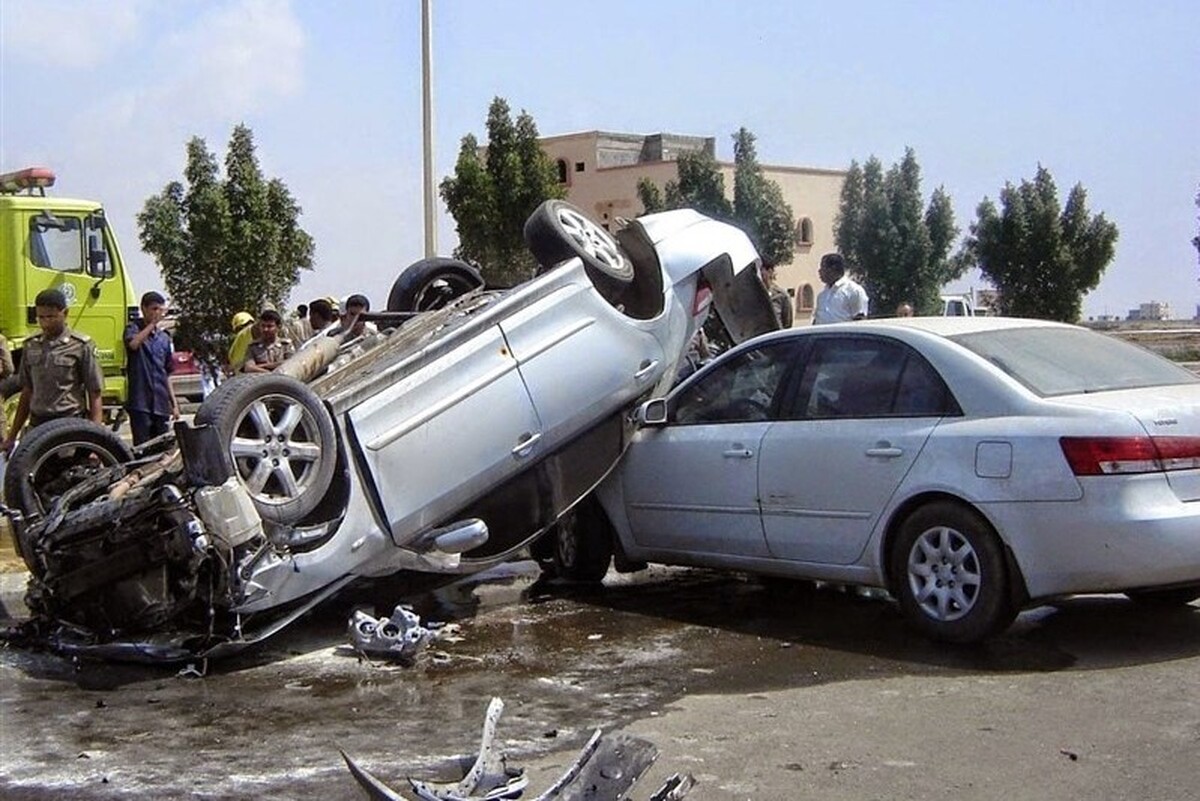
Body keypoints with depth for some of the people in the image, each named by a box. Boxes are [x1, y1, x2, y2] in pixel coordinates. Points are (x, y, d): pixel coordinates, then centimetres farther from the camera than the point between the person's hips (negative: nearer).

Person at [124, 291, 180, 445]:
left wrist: (174, 403, 15)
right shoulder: (134, 329, 1)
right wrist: (153, 324, -19)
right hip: (140, 402, -5)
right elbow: (133, 344, -25)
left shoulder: (164, 338, 15)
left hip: (161, 404, 5)